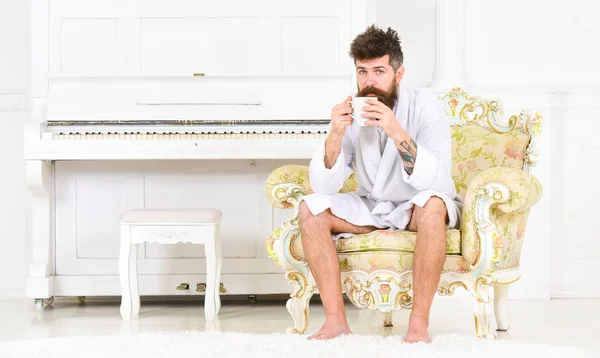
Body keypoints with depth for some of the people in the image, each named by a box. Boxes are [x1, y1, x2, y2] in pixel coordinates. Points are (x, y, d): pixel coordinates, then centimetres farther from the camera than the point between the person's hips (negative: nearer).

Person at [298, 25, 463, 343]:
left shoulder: (426, 108, -19)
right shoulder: (351, 114, -8)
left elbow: (436, 181, -32)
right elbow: (324, 187, -14)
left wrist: (396, 132, -41)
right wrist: (335, 134, -29)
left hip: (416, 208, -4)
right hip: (370, 208, 4)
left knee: (432, 204, -37)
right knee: (311, 207, -18)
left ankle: (419, 324, -31)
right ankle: (336, 320, -20)